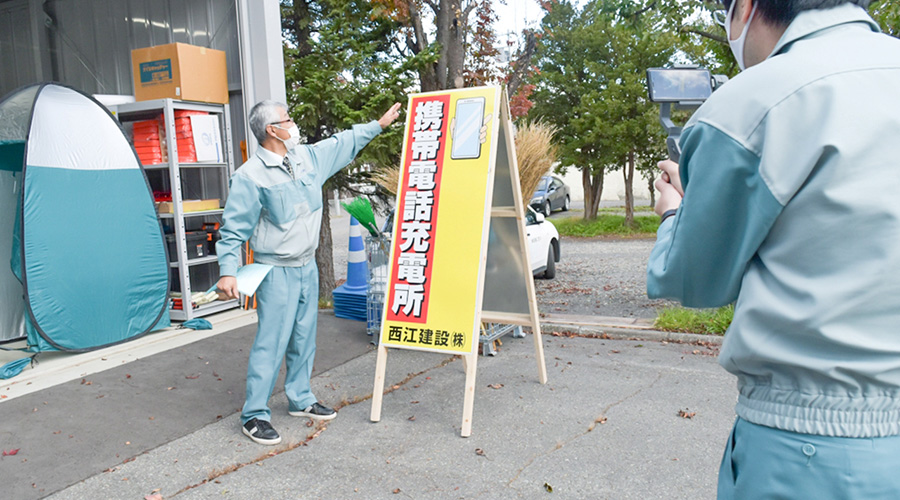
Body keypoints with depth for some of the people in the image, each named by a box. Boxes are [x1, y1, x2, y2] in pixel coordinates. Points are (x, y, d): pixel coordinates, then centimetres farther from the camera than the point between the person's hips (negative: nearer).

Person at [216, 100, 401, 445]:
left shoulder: (308, 157, 6)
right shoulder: (251, 176, -14)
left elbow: (344, 143, 22)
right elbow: (234, 228, -13)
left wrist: (380, 124, 25)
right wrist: (228, 270, -20)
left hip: (307, 266, 7)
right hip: (277, 271, -7)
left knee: (303, 339, 16)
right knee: (271, 342, -4)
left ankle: (300, 399, 31)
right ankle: (254, 415, 8)